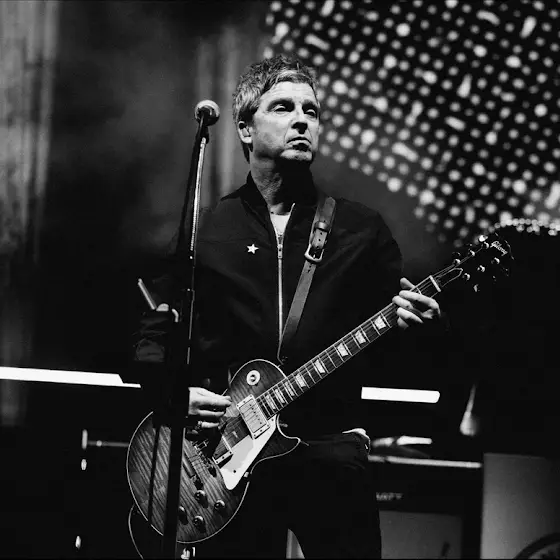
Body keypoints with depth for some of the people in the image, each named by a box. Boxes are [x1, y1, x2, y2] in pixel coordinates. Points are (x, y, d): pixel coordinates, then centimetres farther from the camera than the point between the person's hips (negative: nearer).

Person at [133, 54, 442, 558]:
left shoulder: (362, 230, 9)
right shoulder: (205, 232, 9)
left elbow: (394, 346, 10)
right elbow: (153, 340, 12)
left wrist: (414, 322, -12)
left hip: (332, 453, 0)